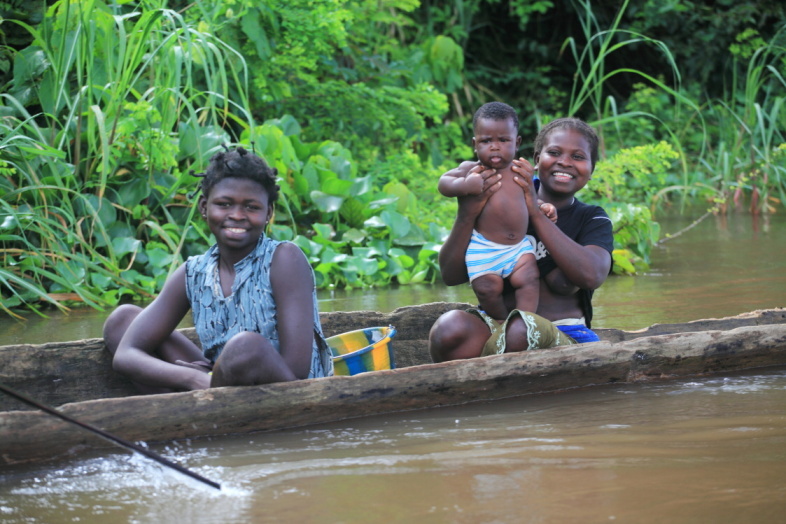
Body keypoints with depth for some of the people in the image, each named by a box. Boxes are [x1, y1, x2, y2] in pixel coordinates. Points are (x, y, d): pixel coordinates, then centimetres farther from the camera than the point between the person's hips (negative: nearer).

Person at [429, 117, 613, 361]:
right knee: (450, 327, -35)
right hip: (495, 326, 1)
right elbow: (451, 275, 3)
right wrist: (465, 217, -16)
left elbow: (591, 276, -14)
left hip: (564, 337, -1)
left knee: (522, 330, -38)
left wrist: (536, 213, -15)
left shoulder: (593, 220, 11)